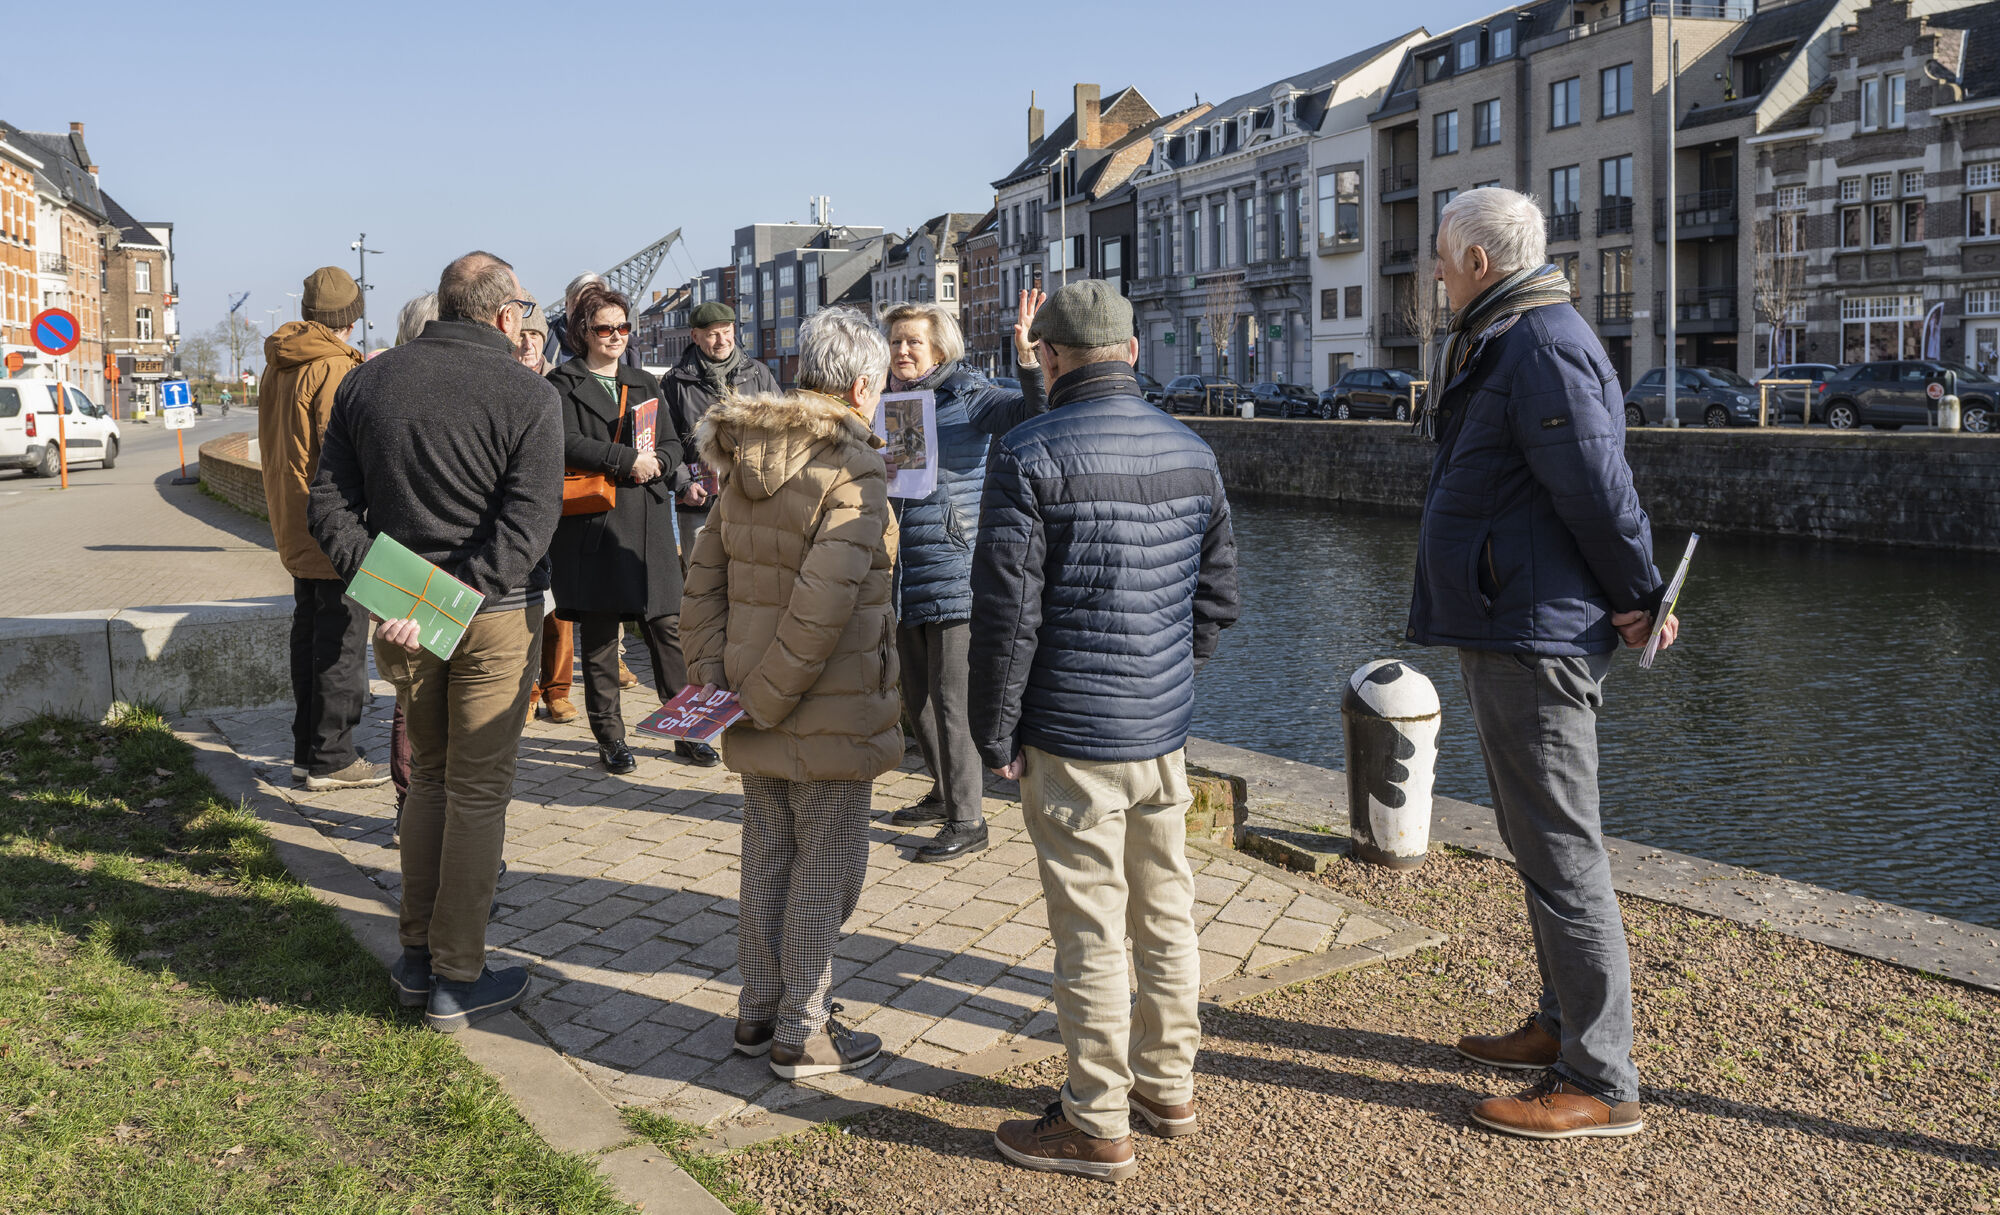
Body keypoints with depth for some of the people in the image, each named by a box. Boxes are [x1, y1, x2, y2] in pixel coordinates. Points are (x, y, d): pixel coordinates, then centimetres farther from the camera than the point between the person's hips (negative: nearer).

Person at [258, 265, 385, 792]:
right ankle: (331, 759, 3)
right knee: (341, 643, -2)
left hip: (293, 527, 9)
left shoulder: (275, 367, 12)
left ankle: (307, 749, 22)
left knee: (309, 635, 15)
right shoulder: (335, 368, -16)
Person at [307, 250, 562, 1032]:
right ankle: (456, 981, 11)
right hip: (495, 614, -4)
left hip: (406, 613, 5)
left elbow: (331, 504, 2)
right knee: (478, 790, 4)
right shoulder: (527, 396, -10)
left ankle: (416, 956, 24)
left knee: (429, 776, 19)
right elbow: (527, 526, -20)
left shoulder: (367, 382, 5)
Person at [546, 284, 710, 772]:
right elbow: (567, 443, -12)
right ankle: (610, 738, 12)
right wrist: (628, 460, -19)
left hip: (648, 522, 4)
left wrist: (656, 463, -7)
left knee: (668, 629, 2)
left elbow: (673, 444, 15)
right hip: (593, 525, -4)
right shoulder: (563, 384, 3)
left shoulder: (644, 384, 20)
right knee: (599, 637, 2)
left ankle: (686, 731, 9)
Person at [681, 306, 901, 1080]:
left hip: (761, 707, 7)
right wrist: (765, 700, -17)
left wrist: (711, 675, 5)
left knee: (767, 857, 18)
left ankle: (758, 1012, 31)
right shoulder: (852, 475, -19)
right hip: (830, 713, -7)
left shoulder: (746, 463, 6)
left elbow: (704, 573, 8)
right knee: (825, 869, 6)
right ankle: (802, 1034, 16)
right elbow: (821, 607, -25)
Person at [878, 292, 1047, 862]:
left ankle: (967, 820, 5)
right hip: (902, 574, 7)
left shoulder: (969, 397, -7)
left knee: (952, 698, -5)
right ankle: (943, 794, 34)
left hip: (955, 573, -7)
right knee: (916, 694, 17)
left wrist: (1026, 354, -37)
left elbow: (1035, 411, -22)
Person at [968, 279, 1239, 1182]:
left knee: (1090, 931, 2)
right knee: (1166, 912, 17)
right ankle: (1167, 1087, 31)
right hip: (1166, 731, 7)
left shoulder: (1031, 455, -13)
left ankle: (1097, 1127, 14)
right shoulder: (1192, 452, 6)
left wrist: (995, 734, -7)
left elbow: (1006, 611, -16)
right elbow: (1217, 595, 12)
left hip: (1073, 736, -6)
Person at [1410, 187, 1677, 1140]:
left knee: (1562, 855, -5)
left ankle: (1600, 1085, 3)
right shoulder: (1503, 342, 16)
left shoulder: (1543, 347, -18)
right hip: (1505, 632, 11)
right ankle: (1563, 1025, 33)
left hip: (1535, 641, -11)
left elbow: (1600, 491, -22)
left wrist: (1636, 602, -11)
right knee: (1539, 845, 19)